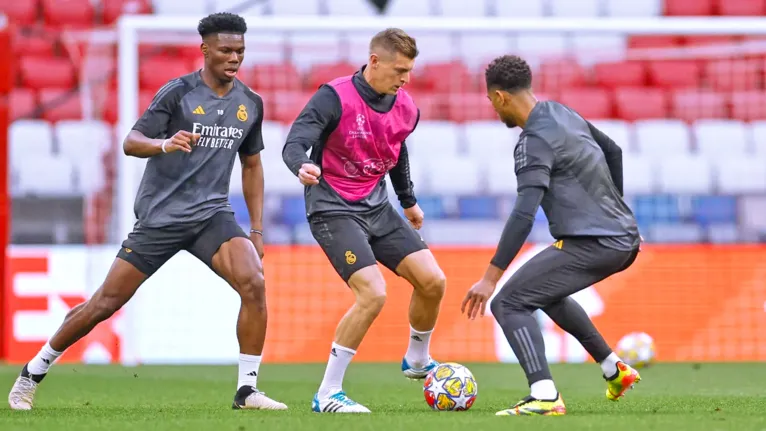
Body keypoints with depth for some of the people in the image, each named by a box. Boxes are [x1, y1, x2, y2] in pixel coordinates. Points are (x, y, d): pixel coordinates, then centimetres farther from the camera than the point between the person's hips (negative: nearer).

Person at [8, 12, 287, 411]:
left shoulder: (250, 104, 6)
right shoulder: (177, 92, -9)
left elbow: (251, 165, 19)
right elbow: (130, 142, -15)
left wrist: (256, 229, 13)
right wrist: (165, 145, -37)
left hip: (211, 214, 4)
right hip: (160, 215, -4)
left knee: (254, 285, -21)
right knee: (106, 302, -1)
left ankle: (247, 390, -12)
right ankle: (32, 374, 16)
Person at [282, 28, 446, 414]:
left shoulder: (406, 109, 2)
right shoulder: (334, 97, -18)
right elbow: (294, 145, -25)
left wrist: (408, 201, 32)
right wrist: (303, 167, -48)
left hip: (377, 208, 7)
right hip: (333, 209, -7)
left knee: (432, 281, -3)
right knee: (373, 294, -23)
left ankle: (417, 360, 27)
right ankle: (327, 395, -12)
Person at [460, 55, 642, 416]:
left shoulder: (536, 141, -16)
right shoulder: (564, 114, 12)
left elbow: (524, 215, -25)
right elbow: (613, 151, 28)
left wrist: (491, 277, -26)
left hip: (592, 244, -9)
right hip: (626, 240, 9)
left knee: (508, 303, -9)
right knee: (545, 290, 33)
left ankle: (545, 397, -23)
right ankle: (614, 370, 36)